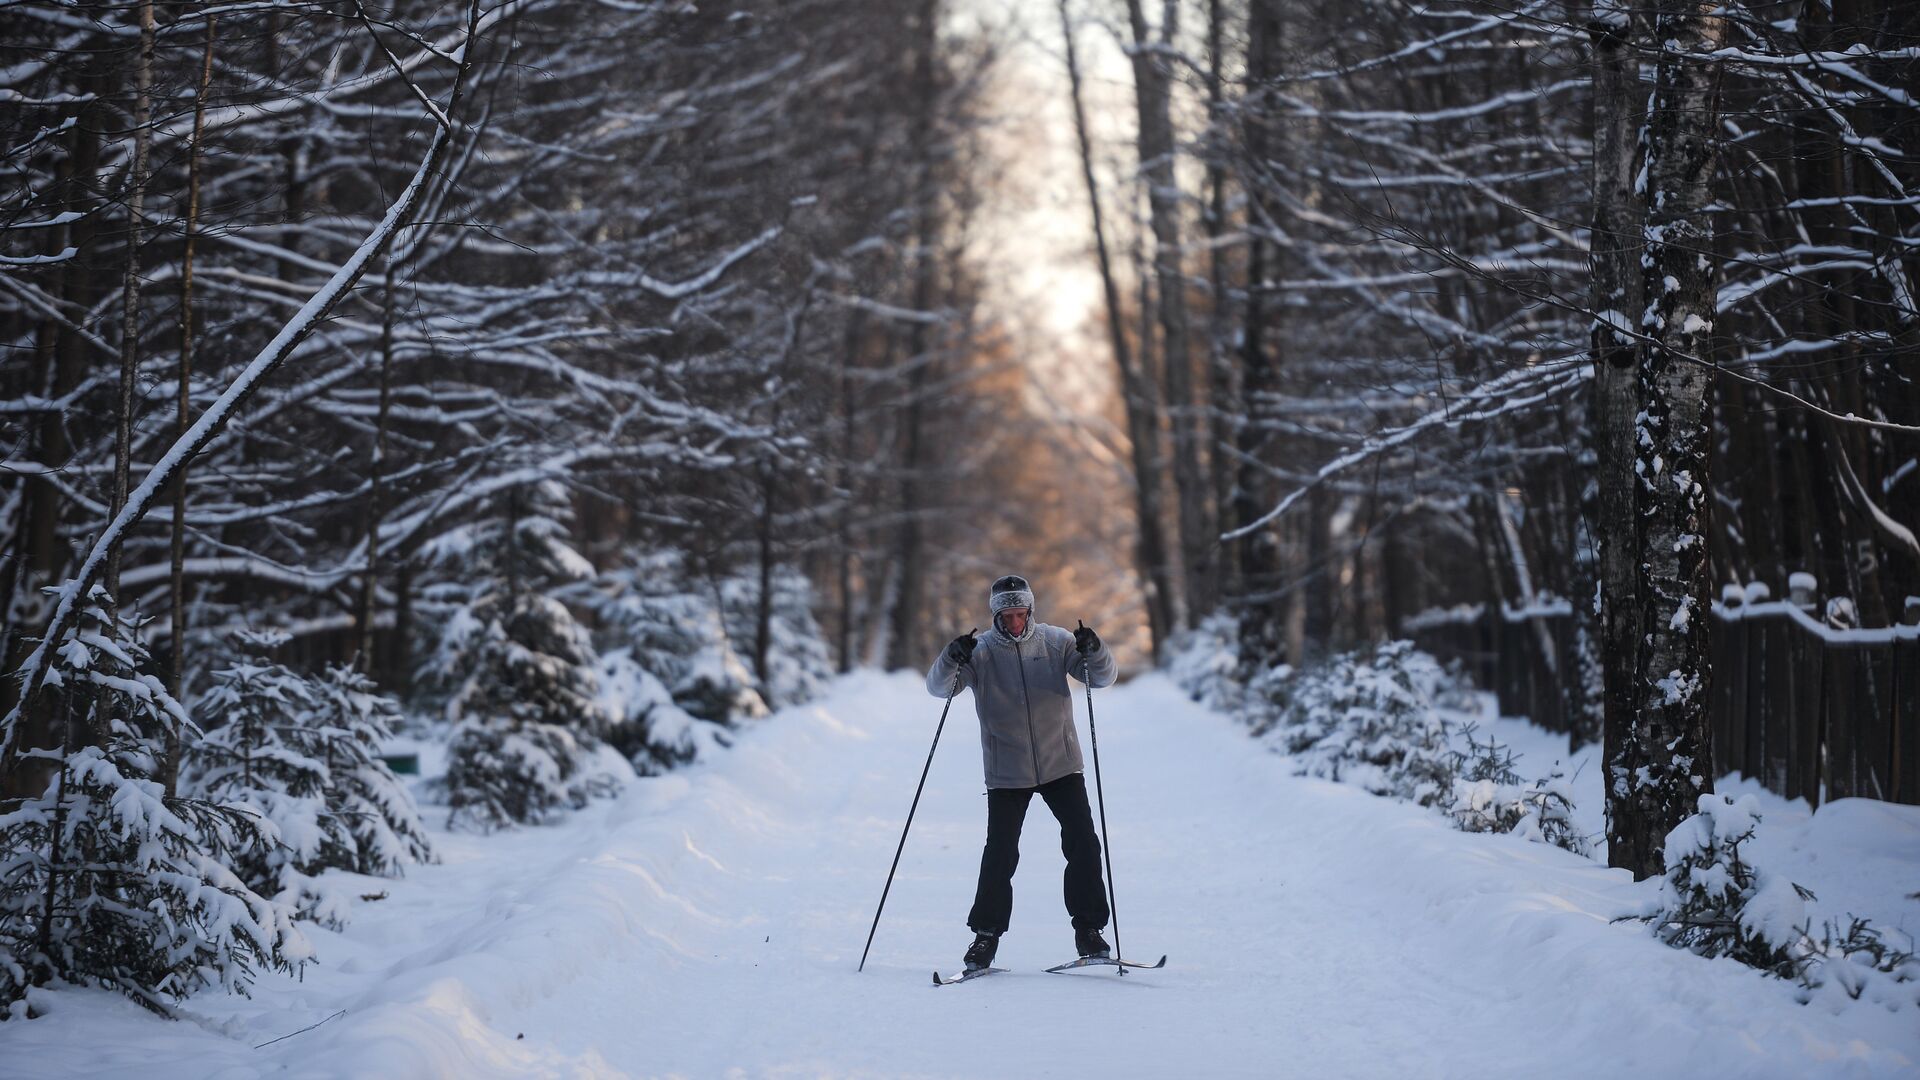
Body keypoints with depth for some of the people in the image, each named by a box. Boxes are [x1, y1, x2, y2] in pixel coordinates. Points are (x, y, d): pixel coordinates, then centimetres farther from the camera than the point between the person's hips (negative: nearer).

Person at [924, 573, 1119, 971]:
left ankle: (1088, 929, 7)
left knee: (1083, 845, -4)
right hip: (1007, 771, -1)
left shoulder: (1055, 641, 0)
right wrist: (952, 659, -32)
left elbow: (1104, 676, -3)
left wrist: (1093, 652, -24)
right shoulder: (980, 651, -3)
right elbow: (938, 686, -12)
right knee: (1000, 855, -4)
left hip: (1061, 763, 1)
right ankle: (986, 935, 8)